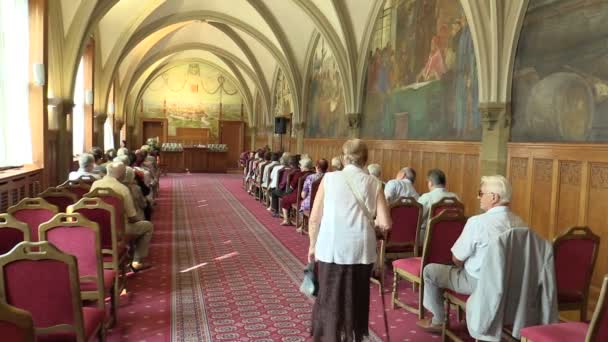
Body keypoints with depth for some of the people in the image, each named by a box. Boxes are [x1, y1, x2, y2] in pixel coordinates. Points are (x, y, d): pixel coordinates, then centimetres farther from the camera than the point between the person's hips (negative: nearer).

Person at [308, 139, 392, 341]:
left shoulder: (329, 178, 0)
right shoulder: (373, 183, 4)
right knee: (356, 299, 18)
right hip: (362, 249, 2)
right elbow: (385, 224, -2)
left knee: (330, 299, 13)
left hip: (331, 249, -1)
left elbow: (314, 219, 1)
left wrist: (312, 245, 15)